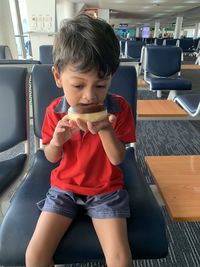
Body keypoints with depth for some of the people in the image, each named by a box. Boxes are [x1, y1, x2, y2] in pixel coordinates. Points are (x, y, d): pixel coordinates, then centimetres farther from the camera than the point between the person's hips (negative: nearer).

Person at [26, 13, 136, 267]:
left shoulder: (119, 108, -13)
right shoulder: (54, 112, -9)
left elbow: (118, 159, -11)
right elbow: (51, 157, 1)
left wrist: (105, 130, -30)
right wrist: (56, 141, -23)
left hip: (106, 189, -1)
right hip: (64, 186, 2)